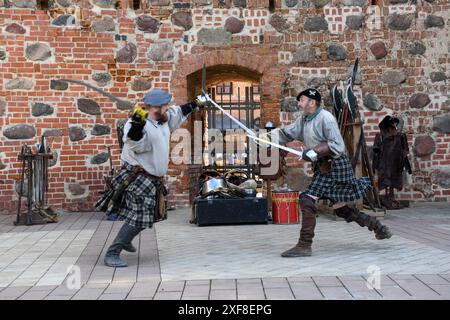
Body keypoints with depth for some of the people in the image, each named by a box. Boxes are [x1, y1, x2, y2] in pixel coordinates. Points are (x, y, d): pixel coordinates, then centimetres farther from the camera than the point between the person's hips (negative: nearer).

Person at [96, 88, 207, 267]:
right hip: (138, 177, -10)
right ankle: (112, 254, -10)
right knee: (139, 217, -15)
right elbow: (135, 144, -39)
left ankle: (125, 240, 41)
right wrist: (136, 124, -53)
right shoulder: (143, 125, -23)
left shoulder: (163, 120, 6)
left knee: (150, 215, 21)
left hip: (153, 179, 10)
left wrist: (196, 104, 32)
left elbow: (178, 114, 26)